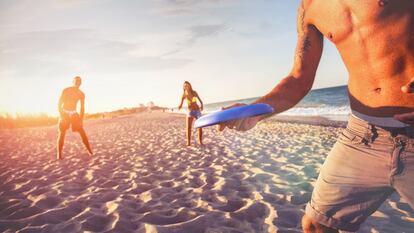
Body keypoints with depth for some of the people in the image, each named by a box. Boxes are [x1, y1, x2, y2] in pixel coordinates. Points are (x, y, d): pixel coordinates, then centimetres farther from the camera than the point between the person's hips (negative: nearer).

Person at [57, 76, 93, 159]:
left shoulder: (81, 94, 2)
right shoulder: (66, 90, -6)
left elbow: (82, 107, 6)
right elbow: (59, 103, -9)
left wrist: (81, 119, -1)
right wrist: (61, 115, -19)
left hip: (74, 113, 2)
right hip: (64, 113, -2)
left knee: (82, 131, -8)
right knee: (62, 133, -8)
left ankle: (90, 151, -5)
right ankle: (59, 154, -3)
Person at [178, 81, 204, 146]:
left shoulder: (194, 92, -7)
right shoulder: (183, 95, -6)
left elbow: (200, 100, -3)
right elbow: (181, 105, -8)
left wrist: (201, 105, -24)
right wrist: (179, 106, -32)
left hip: (197, 111, 0)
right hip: (190, 112, 0)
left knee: (200, 127, -3)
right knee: (188, 127, -16)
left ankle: (200, 141, 10)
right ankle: (188, 142, -11)